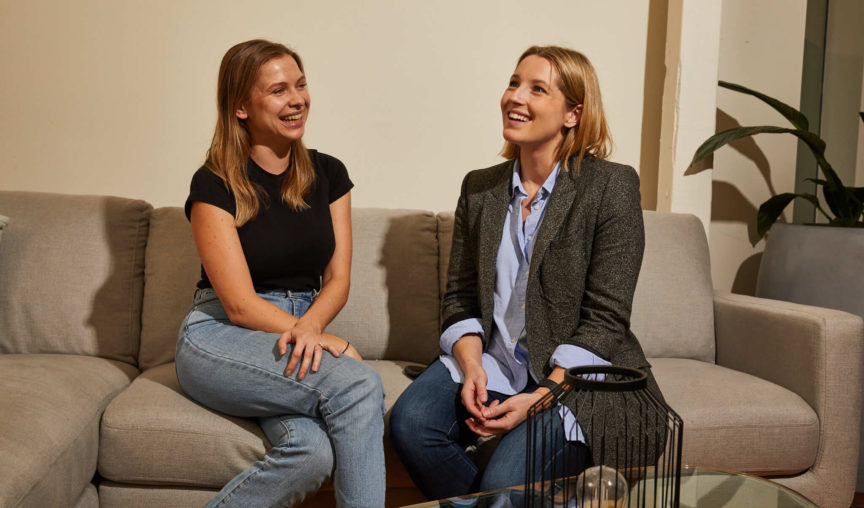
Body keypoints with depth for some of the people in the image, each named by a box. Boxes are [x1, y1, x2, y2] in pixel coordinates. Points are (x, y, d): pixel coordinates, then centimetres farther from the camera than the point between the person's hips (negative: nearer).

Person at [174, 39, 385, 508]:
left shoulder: (328, 174, 8)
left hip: (305, 326, 4)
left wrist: (308, 328, -16)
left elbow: (338, 279, 5)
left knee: (314, 453, -28)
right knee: (362, 387, -30)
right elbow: (239, 303, -12)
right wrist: (327, 341, -18)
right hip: (219, 341, -4)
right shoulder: (214, 184, -6)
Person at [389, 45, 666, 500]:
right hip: (491, 361, 5)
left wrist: (539, 398, -19)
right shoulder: (478, 188, 10)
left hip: (573, 375, -4)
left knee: (505, 481, -26)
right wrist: (471, 368, -10)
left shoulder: (611, 185, -5)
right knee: (410, 421, -23)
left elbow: (605, 321, -9)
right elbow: (459, 298, 9)